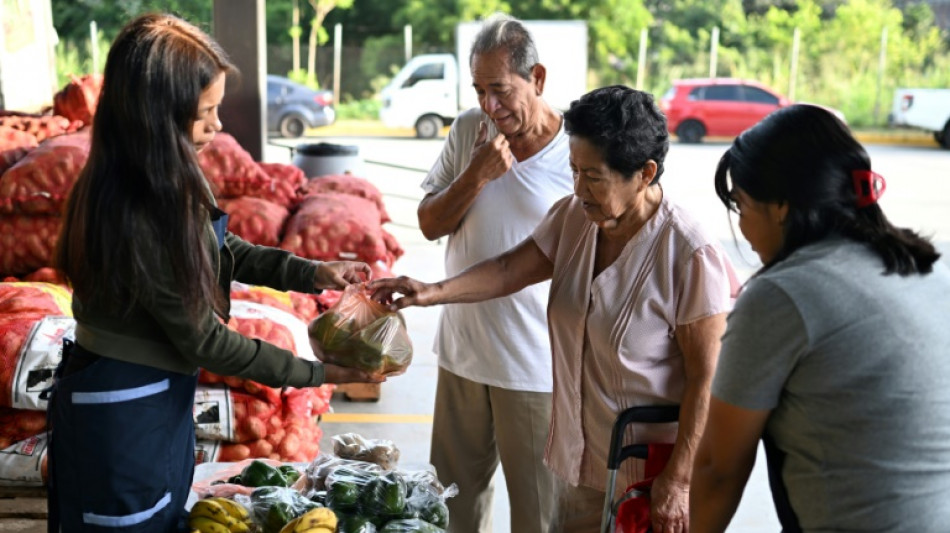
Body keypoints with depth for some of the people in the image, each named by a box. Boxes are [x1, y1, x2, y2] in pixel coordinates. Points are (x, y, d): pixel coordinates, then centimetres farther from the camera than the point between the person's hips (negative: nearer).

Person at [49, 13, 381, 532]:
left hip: (163, 392, 8)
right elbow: (203, 339, -24)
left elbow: (224, 250, 11)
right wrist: (317, 373, -16)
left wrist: (313, 273, -1)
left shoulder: (171, 178, -5)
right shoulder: (134, 216, -31)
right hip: (121, 412, -8)